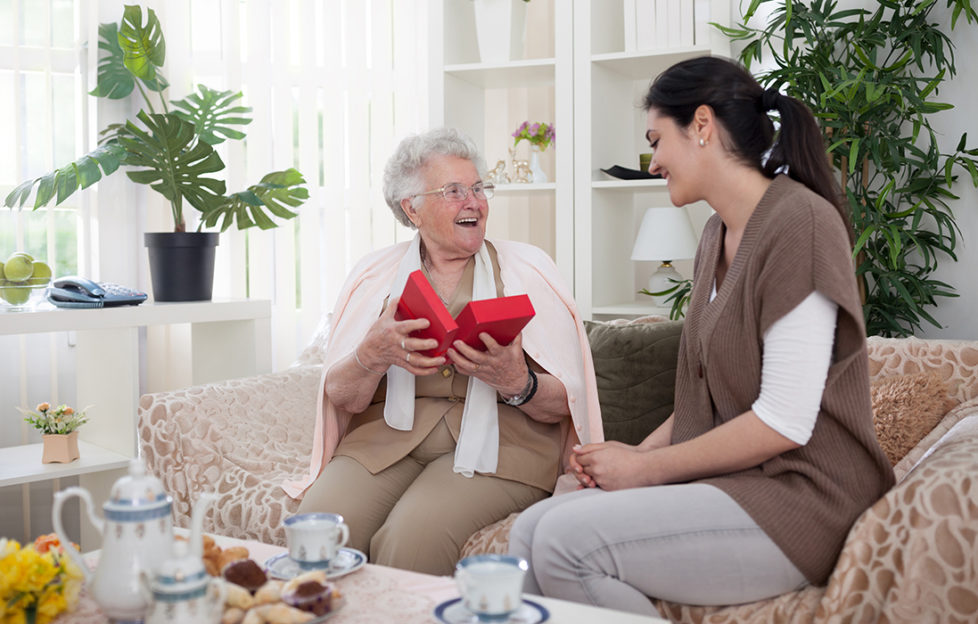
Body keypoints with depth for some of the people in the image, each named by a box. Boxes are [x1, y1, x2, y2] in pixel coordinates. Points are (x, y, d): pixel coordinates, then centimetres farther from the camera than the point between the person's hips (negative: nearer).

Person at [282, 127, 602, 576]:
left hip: (495, 440, -2)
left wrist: (516, 383, -19)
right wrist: (375, 353, -15)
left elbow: (565, 404, 3)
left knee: (411, 539, -31)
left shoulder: (526, 267, 9)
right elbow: (342, 398, 6)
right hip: (388, 433, 2)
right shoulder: (375, 273, 13)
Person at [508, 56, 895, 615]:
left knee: (566, 541, -23)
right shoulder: (719, 234, 16)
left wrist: (645, 469, -11)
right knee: (531, 531, -9)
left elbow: (783, 422, -20)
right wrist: (642, 451, 1)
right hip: (721, 481, 8)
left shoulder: (801, 222, -14)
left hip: (798, 496, -8)